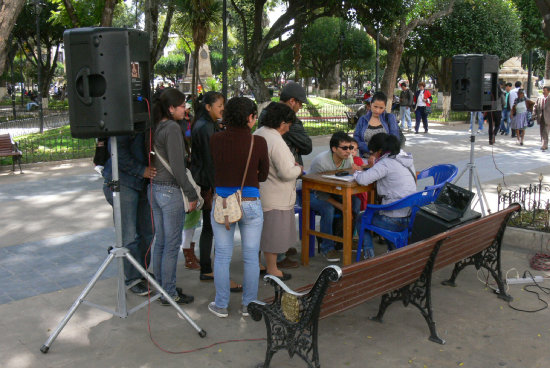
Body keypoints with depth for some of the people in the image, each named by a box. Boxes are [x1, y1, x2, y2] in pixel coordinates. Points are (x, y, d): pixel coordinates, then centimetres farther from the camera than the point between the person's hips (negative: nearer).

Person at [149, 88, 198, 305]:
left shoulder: (156, 128, 9)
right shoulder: (172, 128, -16)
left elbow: (152, 160, 12)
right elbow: (177, 167, -19)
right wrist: (191, 194, -13)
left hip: (154, 189, 9)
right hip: (171, 191, -9)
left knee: (160, 242, 16)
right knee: (172, 244, 1)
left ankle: (161, 286, 28)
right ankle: (169, 293, 10)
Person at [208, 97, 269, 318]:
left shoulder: (215, 140, -4)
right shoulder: (258, 142, -9)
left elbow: (218, 167, 8)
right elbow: (263, 175, 1)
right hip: (250, 204, -1)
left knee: (222, 256, 12)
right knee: (251, 257, 12)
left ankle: (221, 305, 22)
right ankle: (248, 305, 23)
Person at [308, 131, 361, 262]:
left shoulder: (348, 158, -10)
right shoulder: (320, 161, -29)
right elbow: (319, 192, -25)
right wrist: (340, 206, -30)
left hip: (333, 191, 6)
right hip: (312, 193, -6)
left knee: (356, 201, -17)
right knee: (328, 208, -35)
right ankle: (327, 247, -16)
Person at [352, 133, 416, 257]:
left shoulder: (386, 163, -18)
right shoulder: (405, 158, 8)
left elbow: (363, 180, -24)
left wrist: (357, 171, -4)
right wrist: (374, 166, 9)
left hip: (396, 221, -8)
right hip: (411, 216, 8)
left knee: (360, 219, 17)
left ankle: (369, 256, 17)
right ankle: (394, 250, 38)